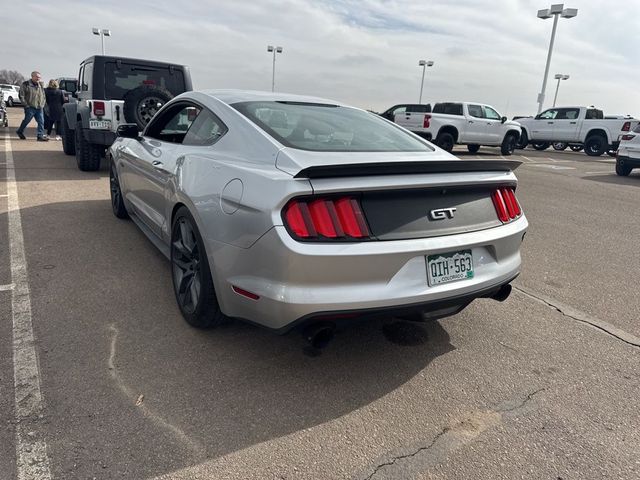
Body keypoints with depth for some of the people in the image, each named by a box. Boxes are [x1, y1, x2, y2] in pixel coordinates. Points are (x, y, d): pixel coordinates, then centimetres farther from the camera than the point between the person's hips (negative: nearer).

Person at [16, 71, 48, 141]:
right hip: (30, 107, -5)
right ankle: (20, 132, 24)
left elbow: (43, 96, 22)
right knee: (26, 120, 4)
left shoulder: (41, 85, 14)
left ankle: (41, 135, -1)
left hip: (39, 108, 5)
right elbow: (21, 96, -6)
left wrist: (43, 104, 9)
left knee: (41, 122, -3)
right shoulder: (25, 84, -4)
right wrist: (26, 105, -11)